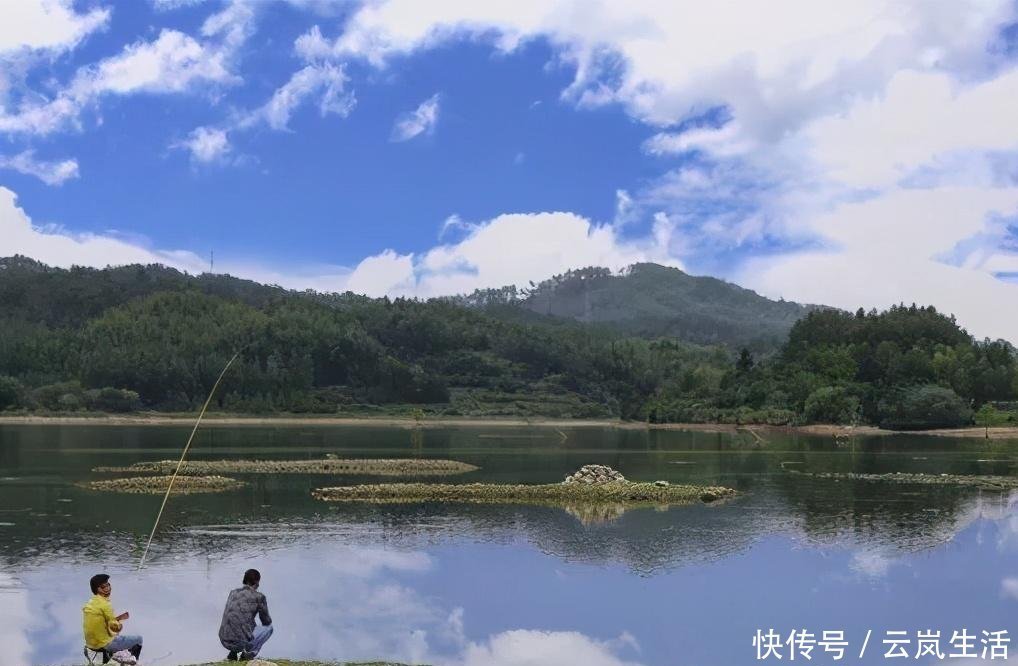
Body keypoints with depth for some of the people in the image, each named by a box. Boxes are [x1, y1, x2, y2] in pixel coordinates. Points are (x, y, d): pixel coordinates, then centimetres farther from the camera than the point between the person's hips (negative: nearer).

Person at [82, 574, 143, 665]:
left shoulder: (91, 602, 6)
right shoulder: (105, 604, -22)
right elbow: (115, 627, -18)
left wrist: (118, 618, 11)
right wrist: (120, 625, 3)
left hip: (91, 642, 8)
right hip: (104, 643, -8)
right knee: (138, 639, 7)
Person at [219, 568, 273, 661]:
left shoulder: (233, 593, 15)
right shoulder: (259, 597, -2)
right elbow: (267, 621, 11)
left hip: (224, 641, 6)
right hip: (241, 642, -6)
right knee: (269, 627, 18)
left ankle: (233, 653, 17)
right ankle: (248, 653, 3)